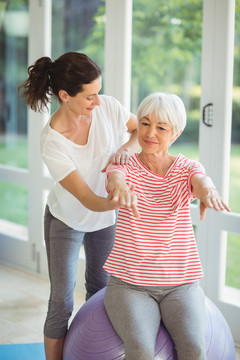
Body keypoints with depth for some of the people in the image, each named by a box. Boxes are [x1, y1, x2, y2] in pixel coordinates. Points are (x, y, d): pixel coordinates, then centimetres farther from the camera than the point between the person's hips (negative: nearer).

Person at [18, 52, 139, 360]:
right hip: (66, 221, -4)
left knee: (100, 290, 18)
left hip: (106, 218, 4)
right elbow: (88, 200, -33)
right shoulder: (51, 143, -33)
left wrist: (126, 148, -29)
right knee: (61, 303, -5)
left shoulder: (106, 107, -23)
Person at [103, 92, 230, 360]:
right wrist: (120, 187, -54)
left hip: (180, 286, 1)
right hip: (130, 286, -1)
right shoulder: (124, 165, -2)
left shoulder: (187, 169, 1)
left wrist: (208, 191, -50)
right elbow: (114, 180, -27)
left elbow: (202, 182, -24)